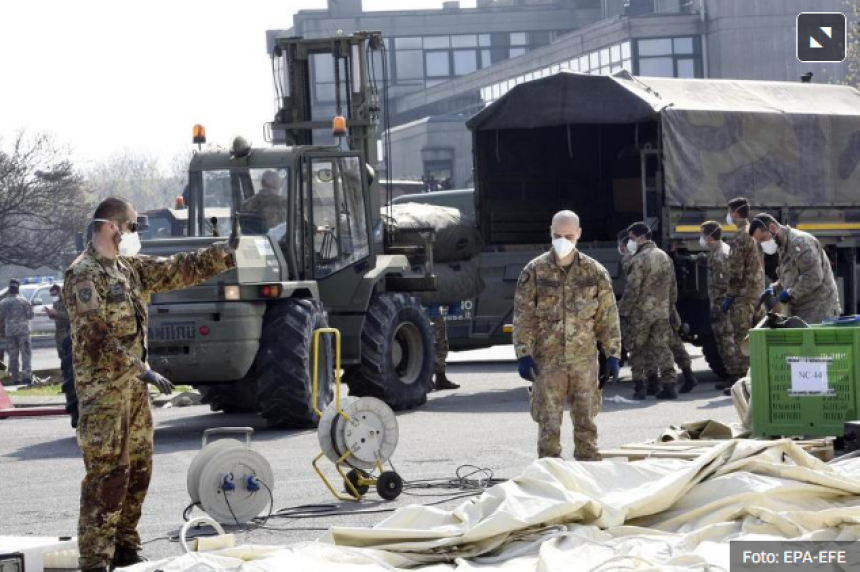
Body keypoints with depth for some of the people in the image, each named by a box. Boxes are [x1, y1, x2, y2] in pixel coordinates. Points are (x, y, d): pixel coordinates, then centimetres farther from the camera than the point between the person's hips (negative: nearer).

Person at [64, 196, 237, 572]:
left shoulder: (130, 267, 14)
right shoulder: (84, 275, -13)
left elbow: (179, 270, 17)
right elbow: (97, 337, -20)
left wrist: (226, 252, 8)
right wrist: (142, 371, -23)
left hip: (133, 386, 9)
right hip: (103, 390, -9)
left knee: (138, 469, 13)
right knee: (108, 473, -12)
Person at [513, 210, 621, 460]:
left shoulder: (595, 272, 5)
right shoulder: (535, 271, 0)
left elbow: (608, 316, 7)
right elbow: (523, 316, -1)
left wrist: (612, 354, 3)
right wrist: (524, 355, -8)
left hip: (584, 360, 2)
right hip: (547, 361, -2)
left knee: (585, 421, 9)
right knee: (549, 423, 0)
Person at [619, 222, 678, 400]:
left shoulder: (639, 260, -14)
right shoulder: (665, 257, 12)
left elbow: (631, 290, -16)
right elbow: (673, 288, 17)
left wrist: (623, 313, -11)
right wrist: (669, 309, 23)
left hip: (641, 313, -6)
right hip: (662, 312, 6)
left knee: (638, 350, 4)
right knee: (662, 349, 7)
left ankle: (639, 388, 2)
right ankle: (669, 385, 0)